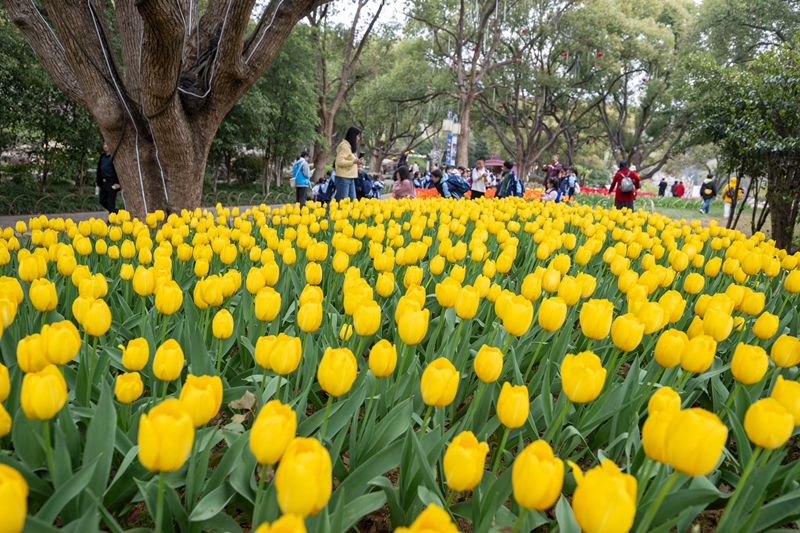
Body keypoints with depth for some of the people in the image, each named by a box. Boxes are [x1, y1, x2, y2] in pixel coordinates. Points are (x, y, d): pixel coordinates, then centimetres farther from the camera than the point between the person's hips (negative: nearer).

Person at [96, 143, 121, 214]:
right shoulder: (102, 156, 14)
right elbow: (99, 170, 22)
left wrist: (117, 182, -19)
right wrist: (97, 180, 19)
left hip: (111, 182, -8)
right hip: (103, 182, 8)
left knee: (111, 202, -4)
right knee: (102, 201, 11)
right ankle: (116, 212, 26)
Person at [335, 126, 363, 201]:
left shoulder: (351, 146, 17)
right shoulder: (344, 146, -12)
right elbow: (340, 162, -20)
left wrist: (357, 162, 7)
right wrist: (353, 162, -24)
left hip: (351, 178, 9)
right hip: (343, 178, -9)